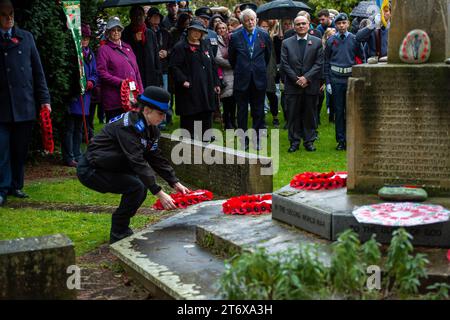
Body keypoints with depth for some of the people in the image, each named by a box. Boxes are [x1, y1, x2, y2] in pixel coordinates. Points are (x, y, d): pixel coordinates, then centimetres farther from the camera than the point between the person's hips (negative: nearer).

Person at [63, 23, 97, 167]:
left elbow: (95, 73, 14)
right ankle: (69, 157, 1)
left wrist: (91, 82, -6)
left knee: (79, 128, 14)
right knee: (70, 127, -3)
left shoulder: (90, 54, 13)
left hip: (84, 96, 7)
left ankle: (77, 156, 21)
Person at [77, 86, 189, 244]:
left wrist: (175, 183, -5)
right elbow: (138, 162, -32)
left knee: (142, 186, 2)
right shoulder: (127, 126, -26)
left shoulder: (150, 129, 2)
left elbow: (157, 158, 4)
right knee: (136, 186, -21)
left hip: (109, 167, 9)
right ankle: (118, 234, -9)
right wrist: (159, 193, -35)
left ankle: (121, 227, 15)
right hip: (90, 170, -9)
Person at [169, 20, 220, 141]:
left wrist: (216, 83, 13)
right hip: (189, 89, -6)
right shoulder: (180, 47, -3)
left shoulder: (206, 46, 16)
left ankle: (205, 139, 18)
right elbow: (174, 66, -9)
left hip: (206, 89, 6)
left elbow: (213, 66, 18)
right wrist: (183, 80, -20)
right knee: (188, 117, -3)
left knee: (206, 114, 9)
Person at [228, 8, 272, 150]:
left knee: (258, 112, 7)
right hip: (242, 80, -1)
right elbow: (231, 58, 11)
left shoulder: (264, 35, 0)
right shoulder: (235, 37, -3)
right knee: (242, 112, 6)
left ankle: (257, 140, 16)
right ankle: (243, 141, 15)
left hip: (259, 79, 1)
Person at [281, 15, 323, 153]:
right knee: (293, 115, 3)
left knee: (310, 115, 6)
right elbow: (285, 64, 1)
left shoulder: (317, 42, 5)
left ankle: (309, 141, 14)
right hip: (292, 86, 0)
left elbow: (319, 63, -1)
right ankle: (294, 141, 11)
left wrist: (306, 77, -12)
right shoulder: (286, 43, 6)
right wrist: (296, 79, -9)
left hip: (311, 85, 0)